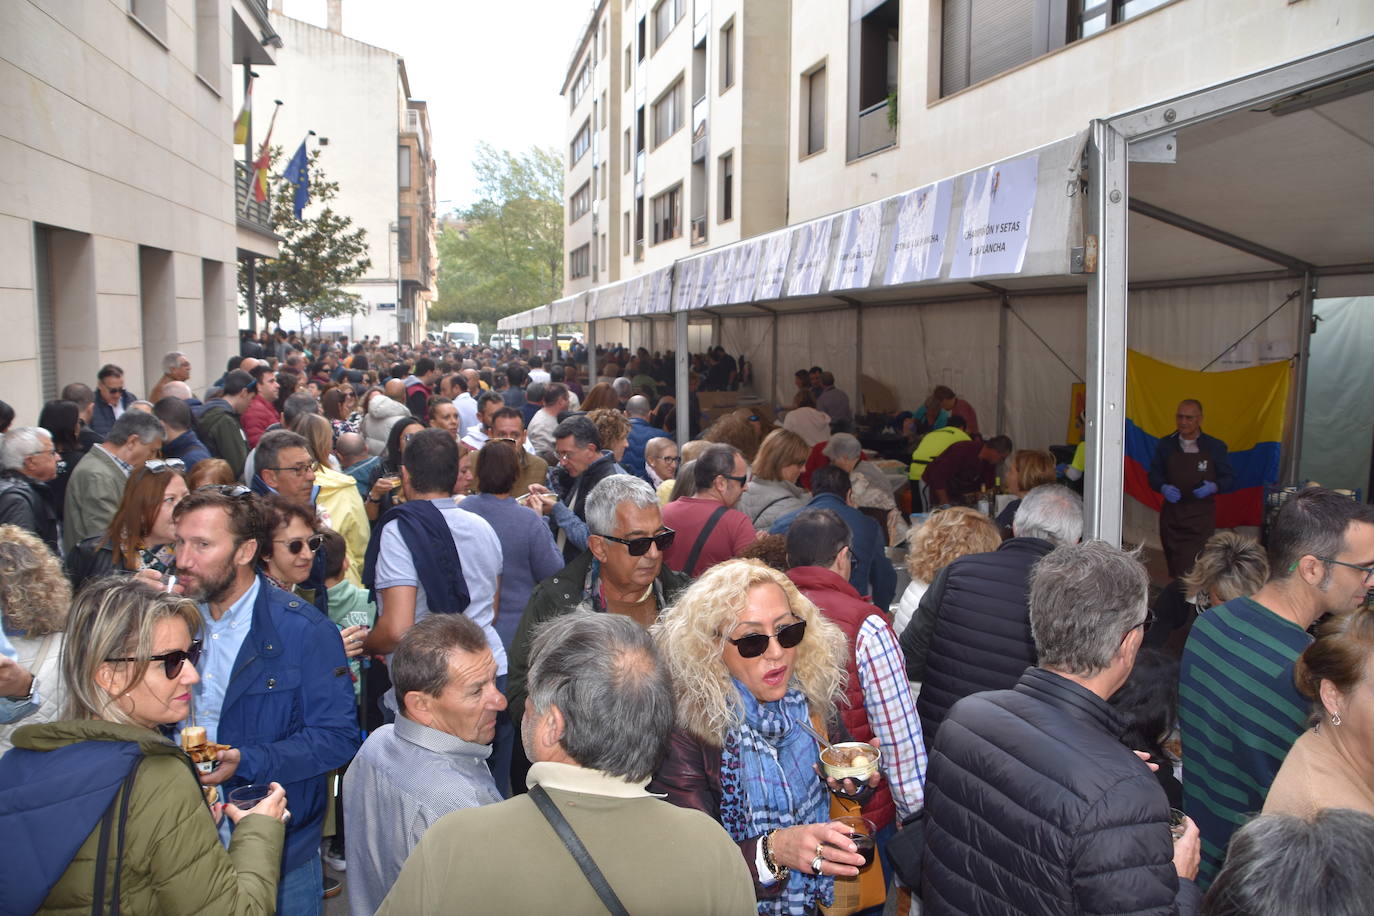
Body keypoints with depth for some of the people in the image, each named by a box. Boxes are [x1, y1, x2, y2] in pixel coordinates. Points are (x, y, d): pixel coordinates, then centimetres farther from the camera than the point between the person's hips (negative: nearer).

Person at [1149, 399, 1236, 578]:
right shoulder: (1166, 445, 6)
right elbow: (1154, 475, 10)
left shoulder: (1215, 447, 2)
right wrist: (1163, 488, -11)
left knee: (1189, 570, -16)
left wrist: (1213, 487, -14)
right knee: (1174, 571, 9)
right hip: (1171, 516, 3)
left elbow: (1229, 479, 6)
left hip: (1200, 518, -3)